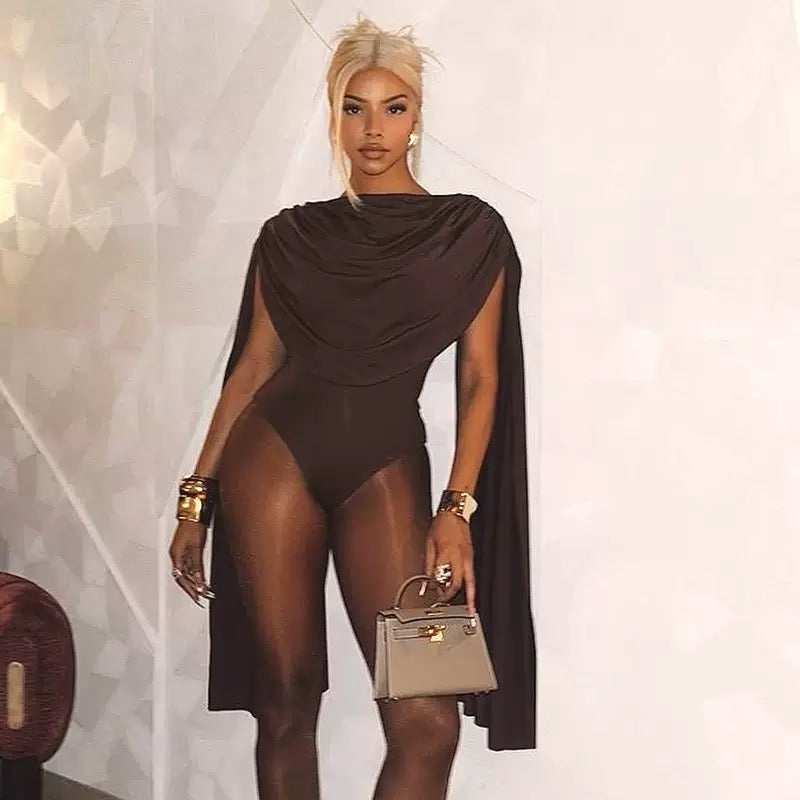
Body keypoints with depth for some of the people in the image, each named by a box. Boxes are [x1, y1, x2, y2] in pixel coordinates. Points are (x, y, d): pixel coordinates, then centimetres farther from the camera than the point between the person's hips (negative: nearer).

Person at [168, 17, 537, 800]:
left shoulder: (469, 230, 4)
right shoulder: (291, 236, 10)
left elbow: (479, 378, 1)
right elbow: (254, 366, 11)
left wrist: (458, 508, -10)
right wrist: (196, 495, 7)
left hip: (385, 463, -1)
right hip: (275, 450, 1)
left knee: (427, 720, -12)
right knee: (285, 701, 2)